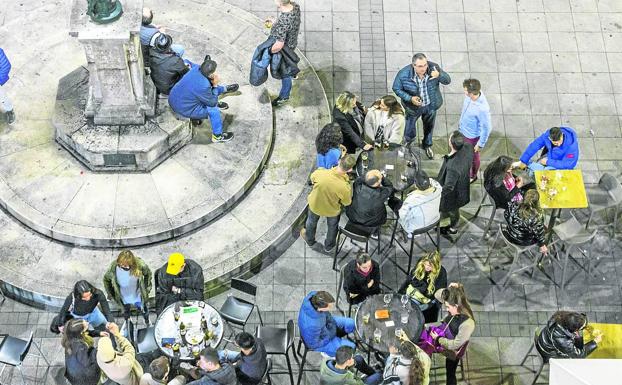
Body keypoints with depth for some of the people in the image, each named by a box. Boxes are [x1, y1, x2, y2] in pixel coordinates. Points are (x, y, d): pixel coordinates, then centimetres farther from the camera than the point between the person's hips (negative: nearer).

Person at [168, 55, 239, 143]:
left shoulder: (197, 68, -14)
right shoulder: (203, 86, -36)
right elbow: (212, 103, -17)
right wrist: (215, 85, -15)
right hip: (183, 109, -8)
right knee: (213, 110, -3)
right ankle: (217, 136, 15)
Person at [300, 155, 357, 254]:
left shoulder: (320, 172, -37)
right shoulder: (345, 187, -39)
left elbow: (312, 178, -11)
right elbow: (347, 203, -17)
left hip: (315, 205, 2)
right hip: (332, 210, -2)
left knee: (312, 222, 35)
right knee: (333, 227, 33)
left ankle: (310, 241, 62)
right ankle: (329, 246, 57)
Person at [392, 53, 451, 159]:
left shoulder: (434, 68, -26)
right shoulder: (404, 74, -31)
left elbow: (447, 81, -18)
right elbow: (396, 88, -15)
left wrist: (439, 75, -41)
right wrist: (410, 98, -29)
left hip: (431, 106, 2)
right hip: (414, 107, -2)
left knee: (429, 126, 29)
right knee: (410, 132, 21)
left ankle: (427, 145, 59)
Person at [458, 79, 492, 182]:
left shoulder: (482, 109, -43)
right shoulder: (471, 95, -22)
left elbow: (486, 128, -28)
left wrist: (480, 144, -15)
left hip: (472, 136, -7)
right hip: (463, 131, 7)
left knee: (472, 156, 22)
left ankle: (472, 176, 50)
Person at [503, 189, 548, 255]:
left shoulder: (514, 206, -25)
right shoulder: (537, 217, -34)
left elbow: (506, 215, -5)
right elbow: (539, 233, -20)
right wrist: (543, 245, -3)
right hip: (524, 242, -4)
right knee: (544, 228, 22)